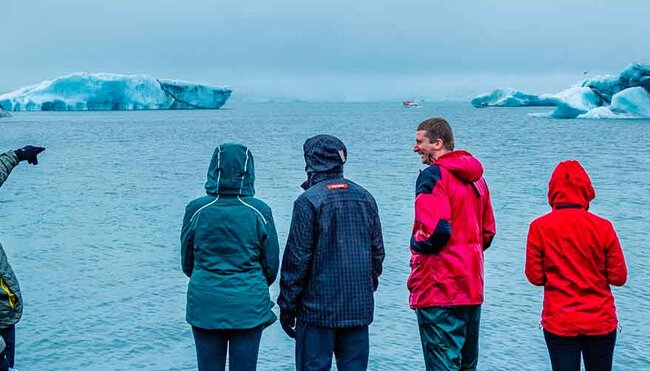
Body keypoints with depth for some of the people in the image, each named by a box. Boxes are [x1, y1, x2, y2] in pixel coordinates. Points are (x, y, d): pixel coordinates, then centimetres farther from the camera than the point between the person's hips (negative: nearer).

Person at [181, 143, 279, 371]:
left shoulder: (196, 210, -6)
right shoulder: (259, 212, -8)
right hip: (248, 307, -1)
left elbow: (186, 262, 4)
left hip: (205, 306, 1)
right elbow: (271, 265, -1)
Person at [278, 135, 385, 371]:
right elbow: (377, 251, 12)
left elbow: (297, 257, -11)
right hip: (359, 307, 5)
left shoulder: (309, 201, -10)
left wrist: (286, 306, -4)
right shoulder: (365, 198, 8)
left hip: (318, 307, -5)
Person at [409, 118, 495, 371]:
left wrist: (416, 244, -4)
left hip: (438, 288, -9)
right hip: (472, 287, 9)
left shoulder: (433, 175, -12)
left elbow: (436, 229, -22)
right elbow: (488, 232, 19)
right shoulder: (476, 177, 14)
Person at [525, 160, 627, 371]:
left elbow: (535, 276, -5)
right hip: (601, 322, 1)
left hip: (559, 323, -1)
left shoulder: (539, 227, -8)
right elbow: (619, 277, -4)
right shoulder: (603, 227, -7)